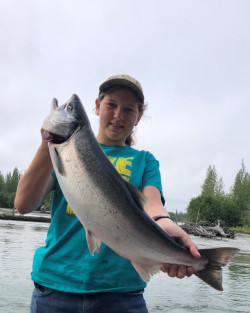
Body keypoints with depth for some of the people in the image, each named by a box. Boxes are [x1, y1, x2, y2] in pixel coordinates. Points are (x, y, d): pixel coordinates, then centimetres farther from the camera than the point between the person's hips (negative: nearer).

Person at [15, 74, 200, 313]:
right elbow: (23, 205, -4)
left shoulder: (144, 160, 9)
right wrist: (49, 145, -16)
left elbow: (151, 202, -11)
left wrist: (163, 223, -34)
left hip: (120, 288, 0)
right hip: (56, 282, 1)